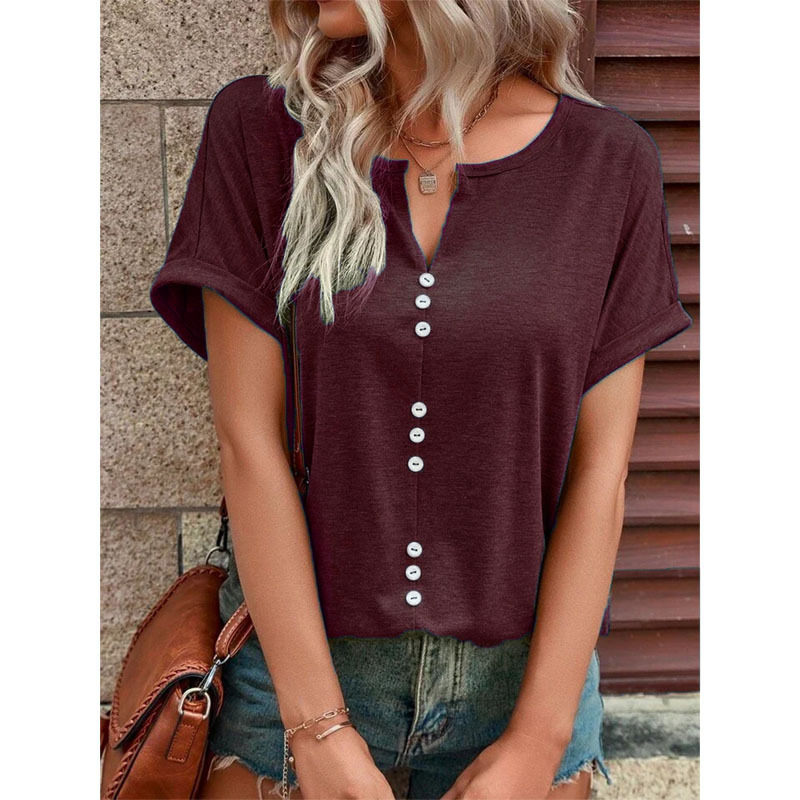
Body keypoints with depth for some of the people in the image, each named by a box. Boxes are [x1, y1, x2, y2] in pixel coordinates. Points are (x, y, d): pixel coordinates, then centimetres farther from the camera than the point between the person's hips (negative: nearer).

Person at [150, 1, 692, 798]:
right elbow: (250, 440, -10)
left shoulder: (608, 162, -6)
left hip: (520, 666, 1)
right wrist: (317, 726, -11)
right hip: (296, 646, 0)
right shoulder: (259, 130, -7)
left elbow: (599, 468, -6)